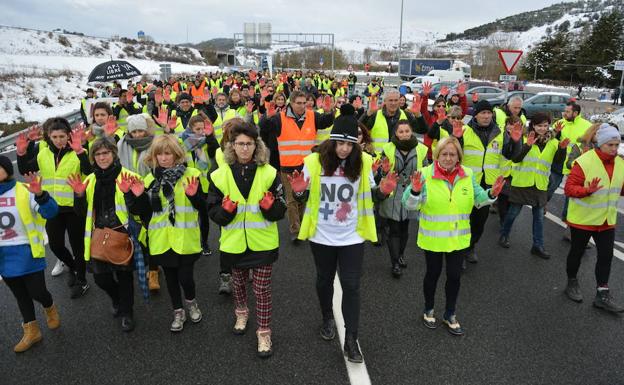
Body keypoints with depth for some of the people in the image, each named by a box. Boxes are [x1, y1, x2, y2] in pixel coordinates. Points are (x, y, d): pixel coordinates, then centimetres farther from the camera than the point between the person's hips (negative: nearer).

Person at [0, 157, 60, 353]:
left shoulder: (24, 191, -14)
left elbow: (50, 212, -25)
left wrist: (40, 194, -42)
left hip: (27, 252, -5)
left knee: (36, 291, 1)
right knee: (20, 295, 17)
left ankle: (50, 309, 36)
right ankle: (31, 331, 33)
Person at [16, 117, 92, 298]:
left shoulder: (78, 152, -13)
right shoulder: (42, 152, 3)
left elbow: (90, 172, -29)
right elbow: (25, 171, 8)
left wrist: (79, 151, -42)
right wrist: (21, 152, -9)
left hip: (74, 207, -5)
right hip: (52, 207, 5)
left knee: (77, 244, 8)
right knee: (55, 244, 15)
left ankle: (82, 280, 25)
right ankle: (72, 267, 43)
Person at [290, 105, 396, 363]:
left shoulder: (363, 161, -7)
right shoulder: (315, 161, -10)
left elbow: (370, 195, 2)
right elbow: (305, 197, -3)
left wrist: (383, 190, -19)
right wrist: (299, 191, -25)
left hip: (351, 236, 0)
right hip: (322, 235, 1)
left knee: (351, 286, 2)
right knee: (324, 280, 19)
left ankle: (351, 340, 14)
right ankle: (328, 319, 45)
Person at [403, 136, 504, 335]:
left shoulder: (468, 175, -1)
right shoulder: (425, 174, -15)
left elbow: (477, 199, 9)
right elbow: (410, 204, -17)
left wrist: (491, 194, -11)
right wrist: (415, 191, -37)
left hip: (459, 239, 3)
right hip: (433, 239, -3)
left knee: (454, 276, 14)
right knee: (433, 274, 14)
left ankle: (450, 315, 35)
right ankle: (428, 310, 38)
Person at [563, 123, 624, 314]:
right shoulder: (584, 161, -18)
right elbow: (569, 188, -19)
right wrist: (587, 191, -36)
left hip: (607, 220, 5)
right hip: (583, 219, -5)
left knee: (606, 255, 5)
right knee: (577, 252, 11)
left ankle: (602, 294, 16)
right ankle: (572, 283, 32)